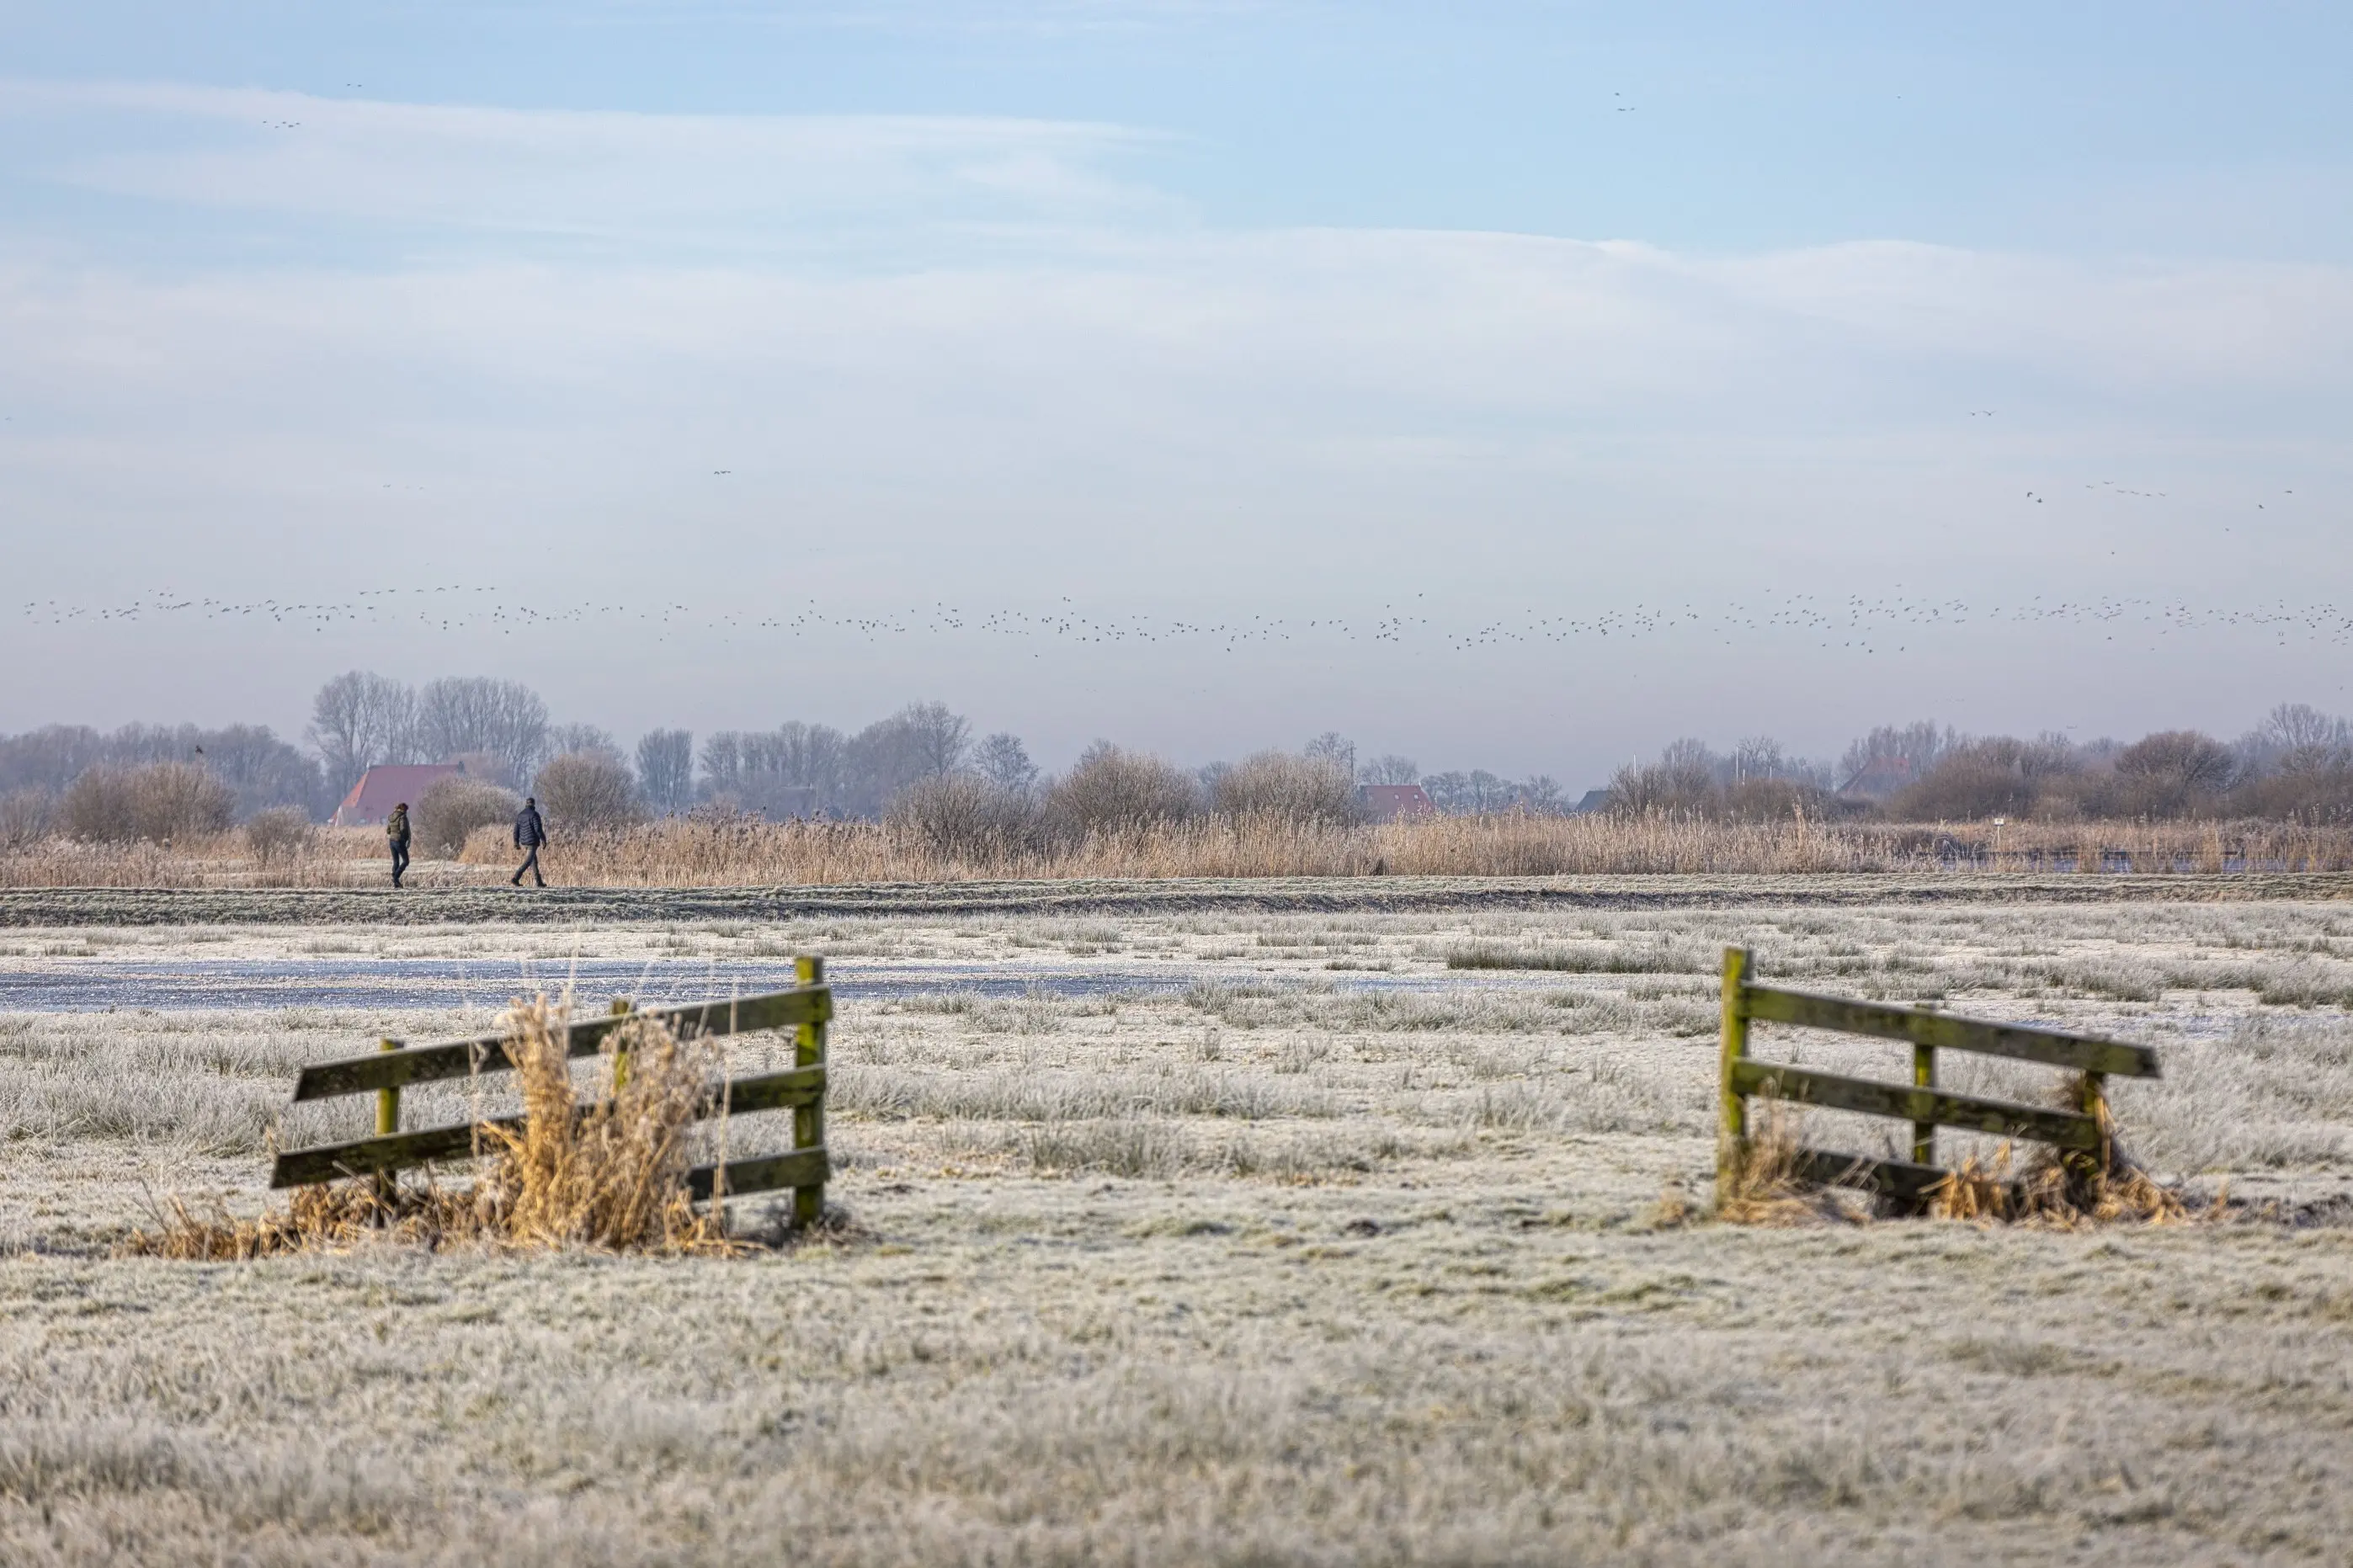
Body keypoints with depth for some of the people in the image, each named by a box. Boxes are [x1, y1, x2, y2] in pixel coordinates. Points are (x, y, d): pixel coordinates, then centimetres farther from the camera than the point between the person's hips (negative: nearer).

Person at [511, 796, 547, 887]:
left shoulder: (520, 815, 8)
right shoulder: (534, 814, -11)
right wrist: (543, 839, -8)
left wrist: (516, 842, 13)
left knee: (534, 860, 16)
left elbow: (516, 829, 8)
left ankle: (539, 882, 19)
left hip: (523, 842, 7)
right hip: (532, 841, -7)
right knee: (528, 861, -9)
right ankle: (516, 878, -25)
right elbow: (538, 829, -16)